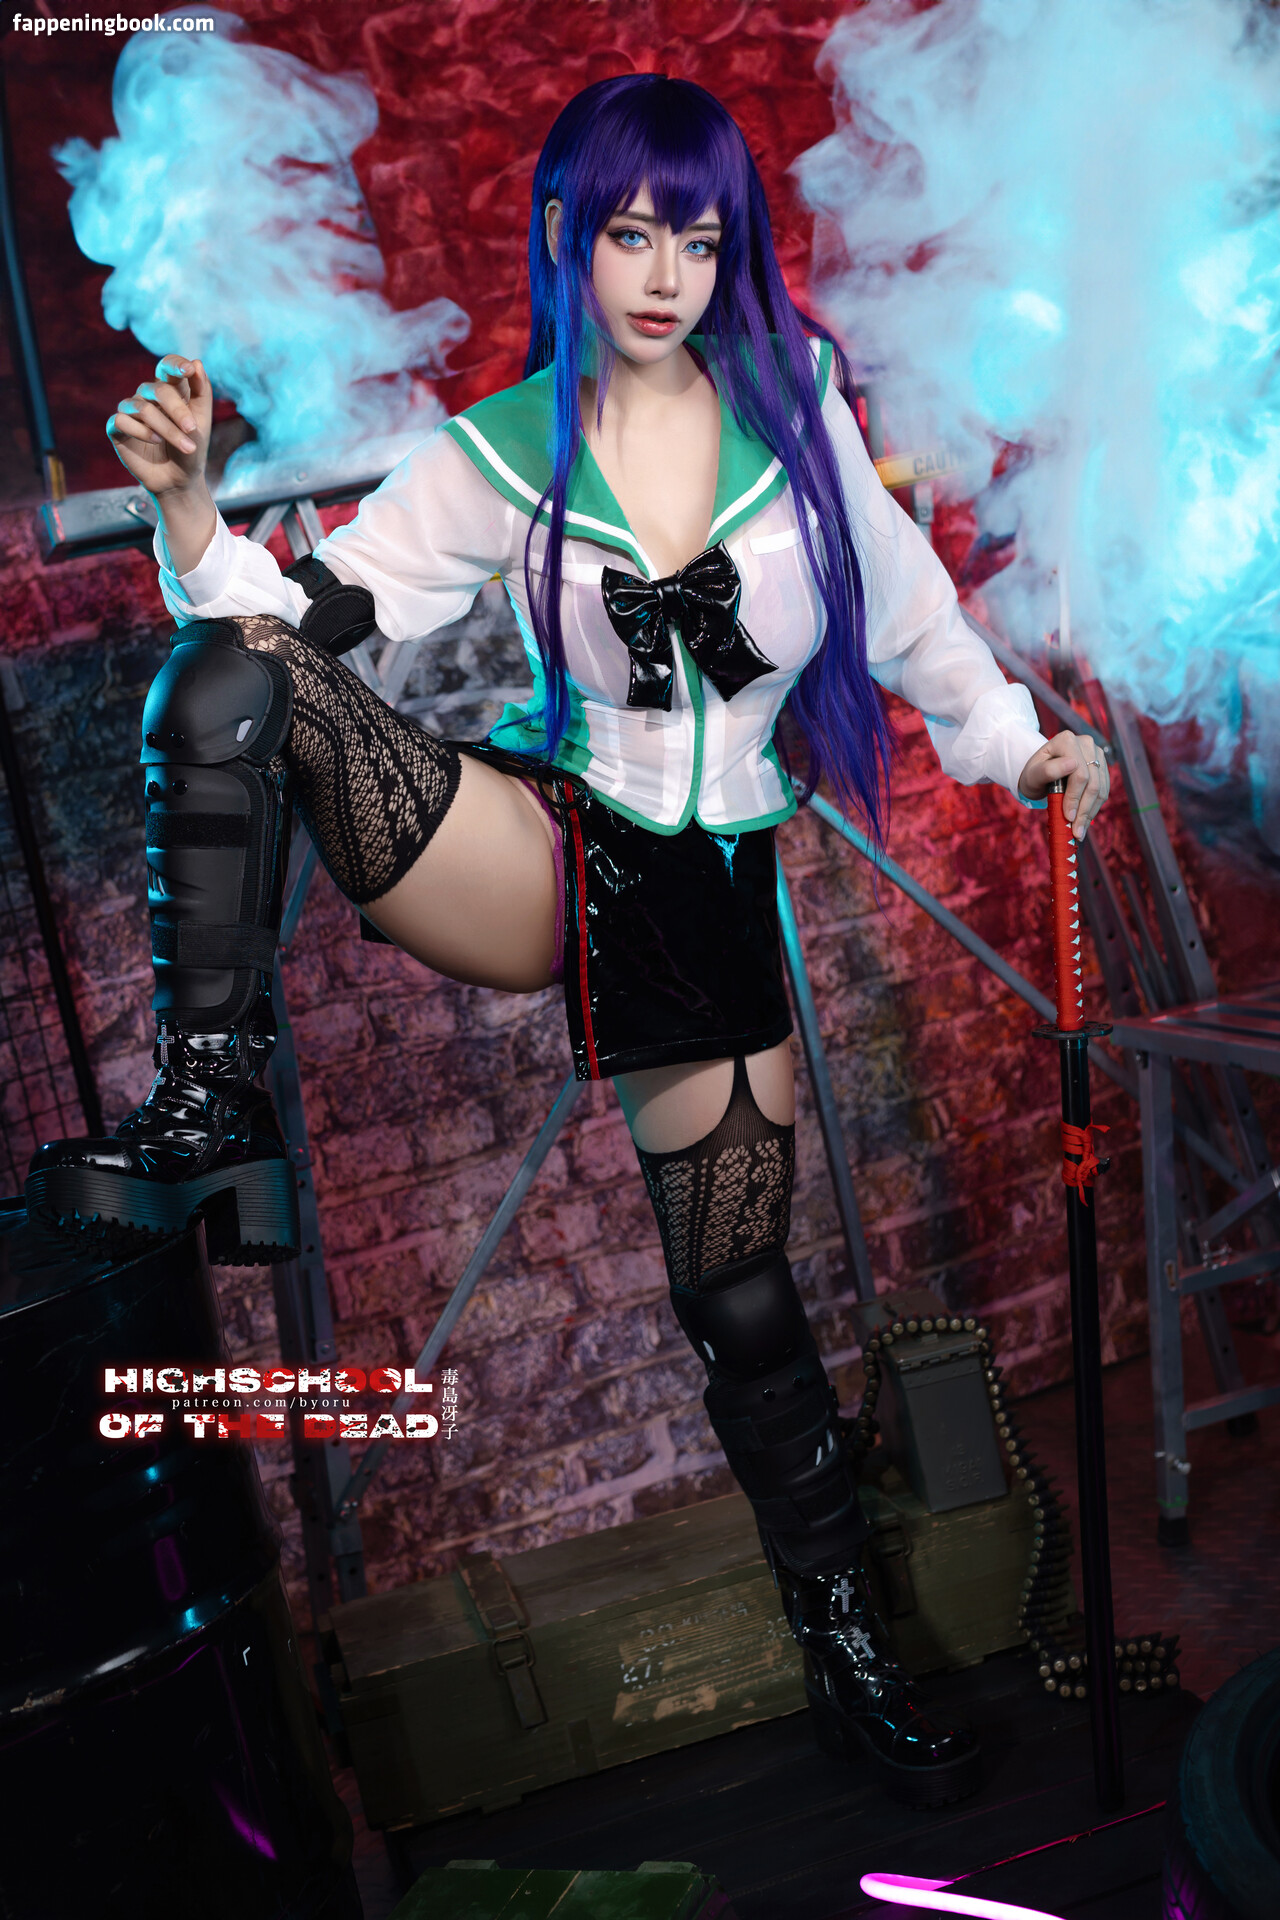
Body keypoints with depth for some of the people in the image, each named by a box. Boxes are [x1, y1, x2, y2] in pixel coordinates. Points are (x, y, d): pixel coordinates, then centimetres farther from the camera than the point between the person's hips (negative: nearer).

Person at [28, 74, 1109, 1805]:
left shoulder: (793, 399, 4)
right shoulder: (503, 455, 0)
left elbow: (899, 591, 15)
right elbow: (308, 611, -7)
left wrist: (1010, 739, 11)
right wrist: (191, 510, -24)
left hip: (709, 895, 1)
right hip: (541, 856, -1)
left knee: (740, 1292, 6)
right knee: (231, 672, -26)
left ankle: (849, 1660, 25)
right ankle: (208, 1106, -22)